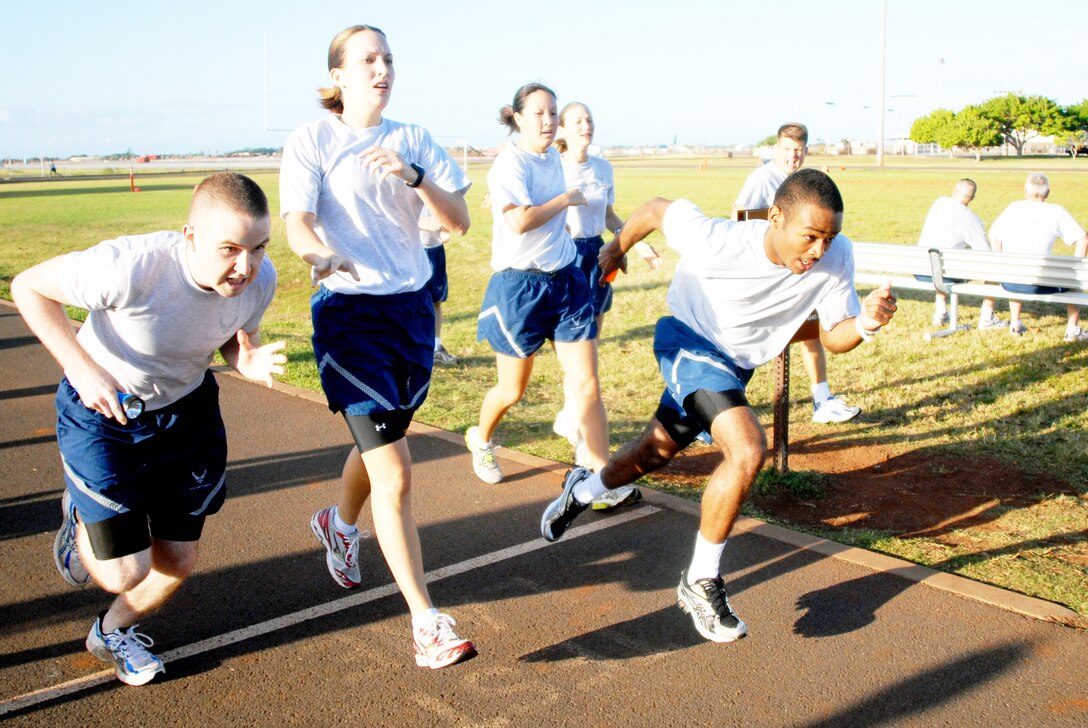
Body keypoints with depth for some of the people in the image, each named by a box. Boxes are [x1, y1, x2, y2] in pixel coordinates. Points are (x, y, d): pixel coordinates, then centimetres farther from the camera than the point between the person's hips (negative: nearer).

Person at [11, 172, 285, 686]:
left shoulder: (260, 279, -22)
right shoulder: (129, 267, -37)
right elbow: (27, 287, -21)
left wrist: (248, 362, -25)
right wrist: (83, 369, -30)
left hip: (185, 410, 4)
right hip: (102, 411, -4)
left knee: (178, 562, 11)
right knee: (125, 572, -5)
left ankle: (113, 633, 44)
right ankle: (81, 521, 32)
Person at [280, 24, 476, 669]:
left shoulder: (413, 140, 8)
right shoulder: (313, 141, -4)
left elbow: (460, 221, -1)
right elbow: (297, 226, -17)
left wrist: (414, 177, -18)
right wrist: (326, 256, -39)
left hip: (414, 308, 5)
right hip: (349, 314, -5)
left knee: (381, 443, 21)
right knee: (395, 475, -11)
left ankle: (340, 524, 54)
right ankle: (427, 622, -2)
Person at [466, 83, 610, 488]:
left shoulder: (553, 157, 10)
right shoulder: (509, 163, -14)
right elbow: (520, 220, -30)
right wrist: (567, 199, -18)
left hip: (566, 280, 6)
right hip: (520, 285, -6)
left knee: (586, 385, -3)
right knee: (512, 390, 9)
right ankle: (481, 440, 40)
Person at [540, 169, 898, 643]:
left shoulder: (836, 256, -22)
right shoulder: (719, 242, -33)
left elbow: (833, 338, -14)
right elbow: (657, 209, -16)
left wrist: (865, 324, -36)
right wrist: (618, 247, 1)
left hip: (735, 365, 6)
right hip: (687, 342, -6)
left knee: (656, 452, 22)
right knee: (748, 451, -27)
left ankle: (583, 491, 53)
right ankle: (700, 583, -9)